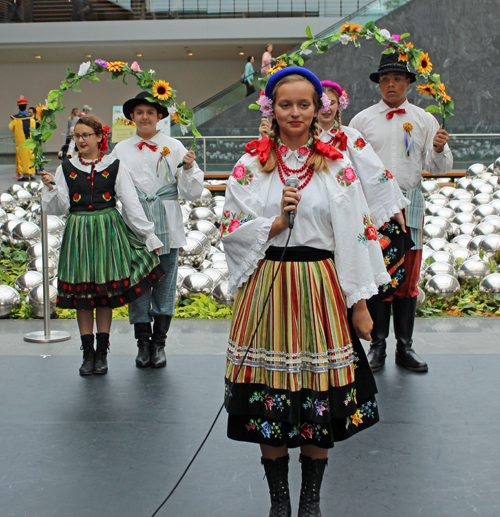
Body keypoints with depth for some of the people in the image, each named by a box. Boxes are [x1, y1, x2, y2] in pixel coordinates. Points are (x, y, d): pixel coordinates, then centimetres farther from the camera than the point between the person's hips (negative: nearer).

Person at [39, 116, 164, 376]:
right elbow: (59, 208, 5)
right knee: (82, 294, 3)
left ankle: (102, 353, 12)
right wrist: (51, 188, -13)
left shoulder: (115, 167, 1)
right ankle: (88, 354, 13)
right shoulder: (66, 168, 6)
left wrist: (150, 237, -3)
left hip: (108, 231, -1)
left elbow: (132, 205, 0)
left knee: (106, 291, 3)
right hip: (78, 233, 1)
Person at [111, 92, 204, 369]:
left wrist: (188, 168, -14)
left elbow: (193, 193, 2)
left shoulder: (174, 147, 3)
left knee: (165, 286, 4)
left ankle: (159, 343, 16)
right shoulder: (121, 150, 7)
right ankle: (143, 343, 15)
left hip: (167, 228, -1)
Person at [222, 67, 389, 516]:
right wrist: (277, 221, -13)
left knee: (321, 408, 4)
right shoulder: (250, 166, 5)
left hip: (320, 289, 0)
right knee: (269, 409, 4)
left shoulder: (338, 168, 4)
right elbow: (232, 233, 4)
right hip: (266, 288, 1)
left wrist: (360, 305, -1)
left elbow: (356, 236, 3)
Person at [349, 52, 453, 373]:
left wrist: (439, 149, -16)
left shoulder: (424, 120, 9)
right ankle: (378, 346, 9)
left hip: (410, 203, 1)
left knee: (408, 277, 4)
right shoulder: (363, 120, 8)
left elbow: (439, 167, 5)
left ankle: (405, 348, 12)